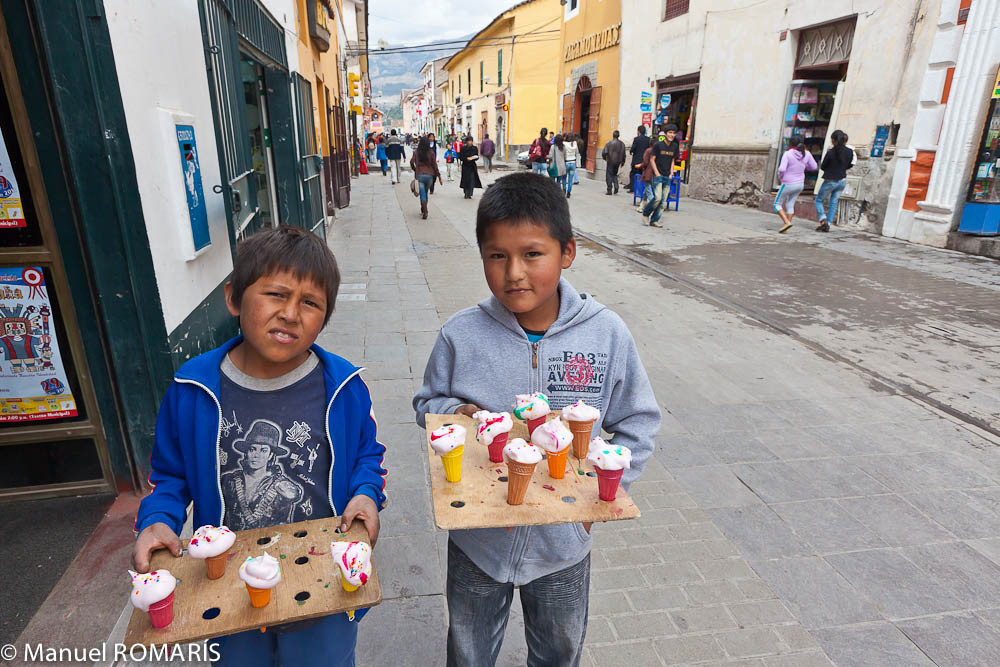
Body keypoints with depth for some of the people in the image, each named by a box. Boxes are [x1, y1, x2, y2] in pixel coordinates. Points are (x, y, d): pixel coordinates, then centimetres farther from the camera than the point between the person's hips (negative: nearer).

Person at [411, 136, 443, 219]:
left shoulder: (416, 152, -2)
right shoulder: (431, 152, -2)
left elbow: (411, 162, -5)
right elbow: (434, 165, -2)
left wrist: (415, 170, 14)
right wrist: (439, 177, 2)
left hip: (419, 175, -1)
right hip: (429, 175, 1)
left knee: (422, 194, 1)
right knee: (425, 193, 18)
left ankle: (424, 212, -6)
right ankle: (424, 210, 27)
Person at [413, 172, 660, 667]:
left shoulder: (607, 334, -16)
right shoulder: (461, 334, -17)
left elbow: (637, 423, -4)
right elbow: (428, 402, -1)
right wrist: (458, 413, -21)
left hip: (563, 539, 1)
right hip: (477, 537, 0)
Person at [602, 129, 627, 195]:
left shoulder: (609, 143, -12)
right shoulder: (622, 144, 3)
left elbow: (604, 153, -16)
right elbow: (624, 154, 8)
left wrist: (605, 158, 4)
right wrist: (622, 162, 18)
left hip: (610, 162, -4)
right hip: (618, 162, 5)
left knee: (609, 176, 3)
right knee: (614, 174, 21)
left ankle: (609, 190, 0)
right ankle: (616, 186, 2)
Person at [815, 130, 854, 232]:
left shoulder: (830, 152, -19)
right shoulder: (849, 151, -3)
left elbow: (822, 167, -9)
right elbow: (849, 165, 10)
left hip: (830, 181, -5)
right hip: (842, 181, 5)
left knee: (818, 200, 10)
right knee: (834, 202, 14)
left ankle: (823, 220, -10)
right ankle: (828, 225, 11)